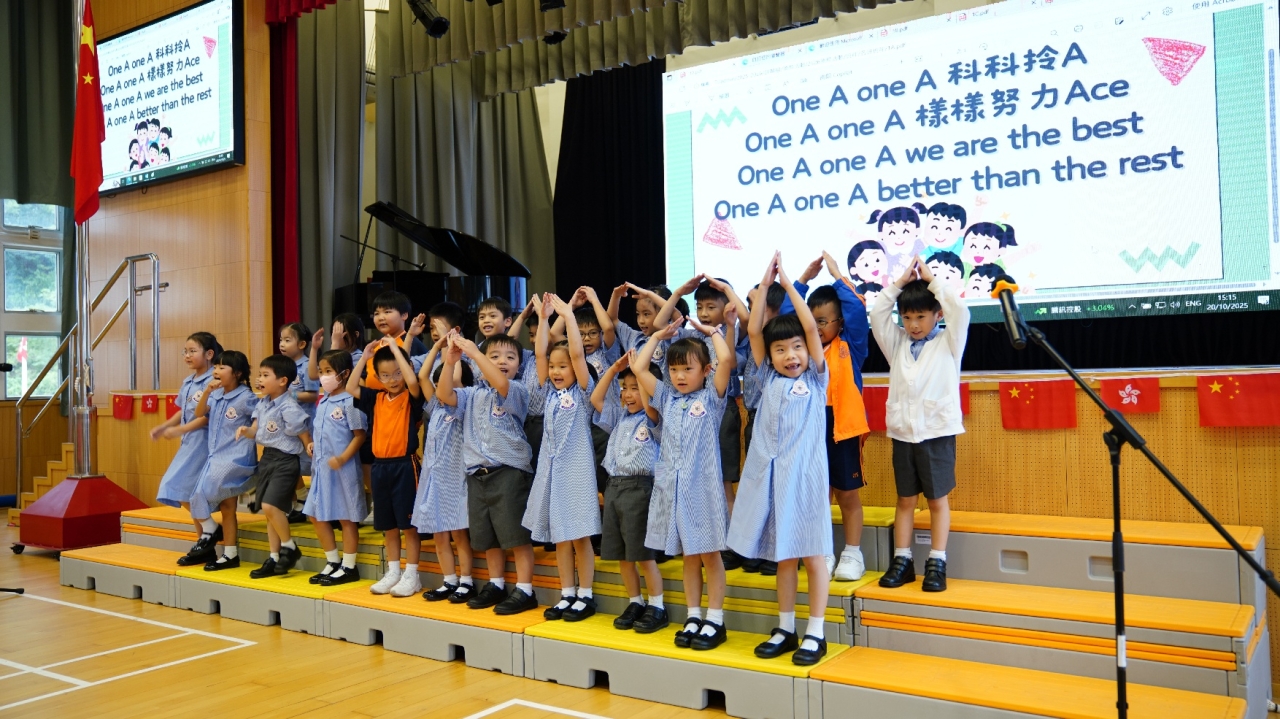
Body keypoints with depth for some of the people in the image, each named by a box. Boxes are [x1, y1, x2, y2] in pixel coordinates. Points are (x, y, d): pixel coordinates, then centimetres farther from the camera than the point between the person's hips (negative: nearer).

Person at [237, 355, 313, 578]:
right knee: (270, 510, 12)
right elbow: (256, 431, 12)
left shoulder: (289, 408, -17)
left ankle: (289, 547, 3)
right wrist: (246, 431, -9)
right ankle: (274, 558, 21)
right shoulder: (262, 404, 7)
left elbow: (305, 438, -14)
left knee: (270, 505, -19)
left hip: (285, 460, -9)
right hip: (266, 458, 9)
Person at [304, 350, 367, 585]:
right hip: (321, 466, 9)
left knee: (346, 517, 3)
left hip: (343, 468, -9)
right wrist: (313, 444, 6)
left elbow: (360, 434, -15)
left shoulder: (349, 401, -14)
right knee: (316, 514, 13)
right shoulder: (322, 401, 11)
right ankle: (332, 562, 27)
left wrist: (342, 458, -22)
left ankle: (348, 567, 14)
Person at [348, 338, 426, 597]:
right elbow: (351, 387, 3)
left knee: (408, 523, 1)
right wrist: (365, 356, 0)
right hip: (379, 466, 6)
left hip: (404, 466, -5)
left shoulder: (411, 398, -6)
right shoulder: (376, 398, 8)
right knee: (388, 525, 13)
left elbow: (412, 381, -26)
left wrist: (395, 349, -20)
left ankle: (412, 575, 8)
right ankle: (393, 572, 23)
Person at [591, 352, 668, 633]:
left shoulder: (653, 418, -4)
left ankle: (657, 607, 9)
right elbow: (596, 399, 14)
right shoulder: (620, 417, 15)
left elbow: (648, 402, -24)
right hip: (614, 486, 7)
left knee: (643, 553, -3)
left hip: (639, 487, -7)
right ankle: (635, 603, 23)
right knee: (620, 554, 10)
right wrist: (614, 368, 9)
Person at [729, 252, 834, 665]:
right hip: (770, 472, 3)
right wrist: (766, 282, 1)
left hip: (804, 473, -3)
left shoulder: (815, 379, 3)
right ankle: (785, 629, 22)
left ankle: (815, 634, 13)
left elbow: (811, 327, -6)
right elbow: (753, 330, 3)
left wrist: (788, 282, -2)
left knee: (813, 553, 3)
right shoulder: (768, 380, 9)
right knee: (783, 554, 12)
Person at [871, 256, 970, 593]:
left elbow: (960, 312, -14)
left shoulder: (948, 342, 1)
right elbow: (877, 315, 2)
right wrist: (900, 282, -1)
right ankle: (902, 560, 15)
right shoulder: (897, 344, 10)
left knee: (937, 499, 4)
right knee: (905, 499, 9)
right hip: (903, 432, 4)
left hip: (937, 431, -3)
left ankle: (937, 563, 9)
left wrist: (931, 280, -8)